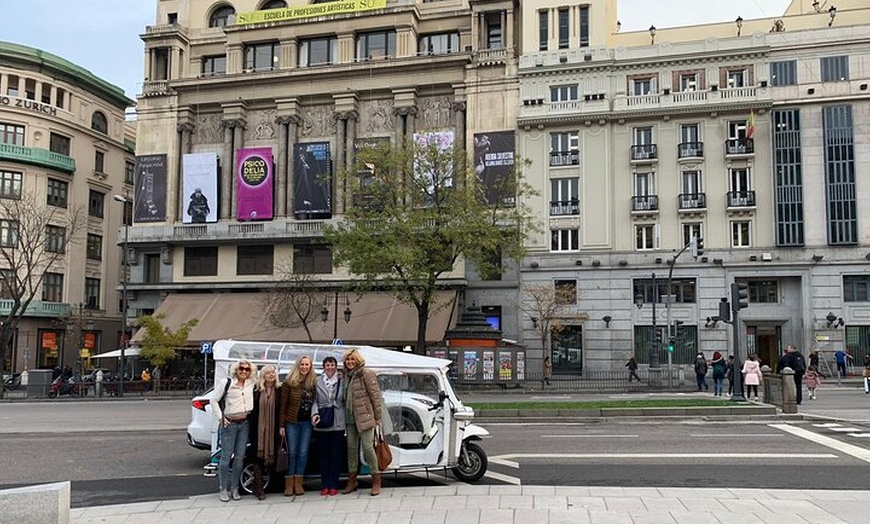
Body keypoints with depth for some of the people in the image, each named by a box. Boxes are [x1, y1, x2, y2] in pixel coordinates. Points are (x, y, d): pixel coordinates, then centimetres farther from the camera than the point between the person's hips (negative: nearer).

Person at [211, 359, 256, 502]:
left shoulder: (252, 384, 5)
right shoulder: (227, 384, -5)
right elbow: (214, 400, -2)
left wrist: (252, 414, 4)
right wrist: (220, 418, -6)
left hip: (245, 424, 4)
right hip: (229, 423, -4)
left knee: (240, 457, 6)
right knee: (226, 457, -2)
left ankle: (235, 488, 15)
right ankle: (224, 489, 7)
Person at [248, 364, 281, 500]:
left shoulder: (279, 391, 4)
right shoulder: (257, 390, 2)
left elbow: (281, 411, 3)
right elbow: (252, 409, 2)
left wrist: (281, 427, -3)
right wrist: (252, 427, -4)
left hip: (273, 429, 1)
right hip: (258, 429, -1)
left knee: (270, 456, 4)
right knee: (258, 457, -1)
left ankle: (257, 485, 21)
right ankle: (259, 488, 5)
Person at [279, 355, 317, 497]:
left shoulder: (313, 383, 3)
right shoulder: (289, 383, -5)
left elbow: (314, 403, 8)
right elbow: (283, 405, -5)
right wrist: (282, 425, -6)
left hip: (307, 422, 2)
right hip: (292, 422, -2)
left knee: (303, 452, 4)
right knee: (292, 452, 1)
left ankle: (298, 483, 12)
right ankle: (289, 484, 9)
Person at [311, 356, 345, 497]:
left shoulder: (342, 381, 2)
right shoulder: (318, 382, 4)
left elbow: (346, 400, 3)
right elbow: (315, 400, 5)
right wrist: (314, 413, -11)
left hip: (338, 423, -1)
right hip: (322, 423, 1)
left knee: (336, 453, 3)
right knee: (323, 453, 6)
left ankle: (333, 485, 11)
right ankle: (325, 485, 13)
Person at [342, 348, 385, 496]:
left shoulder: (366, 374, -9)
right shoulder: (347, 375, 13)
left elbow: (376, 396, -10)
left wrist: (377, 417, -11)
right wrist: (346, 414, 13)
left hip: (365, 417, -7)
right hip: (350, 418, 7)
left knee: (367, 447, -7)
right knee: (351, 447, 11)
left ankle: (376, 480, 5)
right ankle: (352, 480, 21)